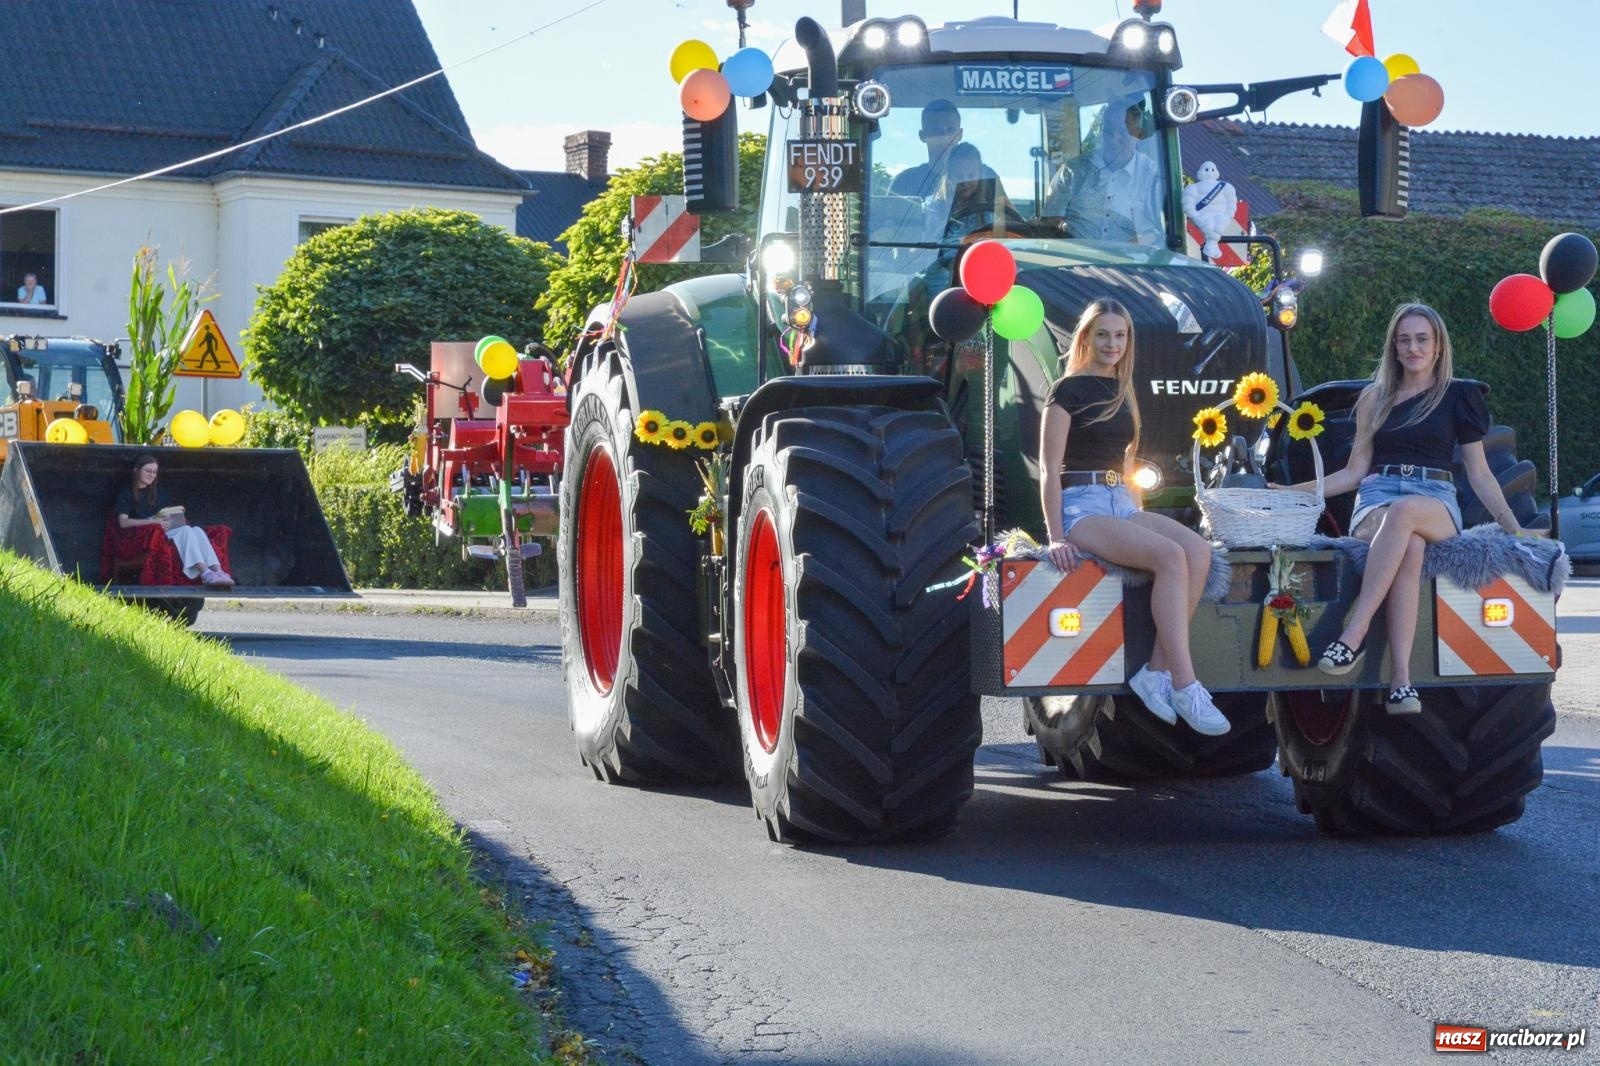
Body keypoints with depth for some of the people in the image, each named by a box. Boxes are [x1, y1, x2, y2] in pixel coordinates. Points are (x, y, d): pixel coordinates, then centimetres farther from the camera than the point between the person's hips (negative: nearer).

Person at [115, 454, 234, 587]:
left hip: (165, 531, 5)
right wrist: (154, 521, -18)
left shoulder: (158, 492, 27)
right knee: (186, 530, -30)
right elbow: (123, 522, -7)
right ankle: (205, 574, -47)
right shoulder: (126, 493, 8)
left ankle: (218, 571, -47)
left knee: (197, 530, -26)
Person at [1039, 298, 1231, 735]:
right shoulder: (1069, 390, -3)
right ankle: (1183, 686, -32)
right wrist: (1055, 537, -15)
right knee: (1170, 556, -31)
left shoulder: (1122, 391, 20)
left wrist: (1138, 513, 15)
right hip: (1081, 505, -7)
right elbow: (1049, 468, -8)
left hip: (1120, 503, 7)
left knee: (1198, 551, -22)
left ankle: (1157, 670, -23)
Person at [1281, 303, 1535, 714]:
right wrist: (1297, 491, 9)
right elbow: (1355, 471, 20)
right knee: (1410, 545, -39)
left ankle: (1355, 633, -48)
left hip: (1435, 505, -1)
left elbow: (1479, 473, 12)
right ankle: (1400, 678, -49)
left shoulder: (1458, 396, 14)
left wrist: (1512, 525, 1)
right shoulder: (1376, 398, 19)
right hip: (1375, 503, 1)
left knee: (1405, 512, -41)